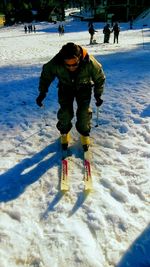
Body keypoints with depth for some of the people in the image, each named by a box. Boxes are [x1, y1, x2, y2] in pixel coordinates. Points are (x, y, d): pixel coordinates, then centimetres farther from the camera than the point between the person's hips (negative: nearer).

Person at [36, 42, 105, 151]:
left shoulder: (90, 62, -36)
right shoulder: (55, 64, -34)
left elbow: (100, 78, -15)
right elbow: (45, 75, -12)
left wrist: (98, 95, -10)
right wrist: (42, 93, -10)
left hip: (84, 87, 0)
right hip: (65, 88, 1)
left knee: (84, 112, -8)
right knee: (65, 112, -6)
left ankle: (85, 134, 18)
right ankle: (64, 133, 21)